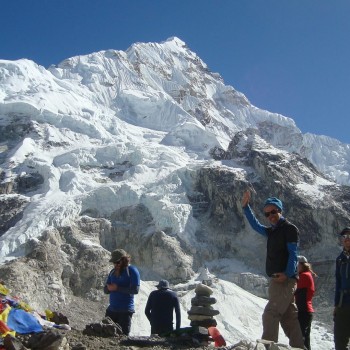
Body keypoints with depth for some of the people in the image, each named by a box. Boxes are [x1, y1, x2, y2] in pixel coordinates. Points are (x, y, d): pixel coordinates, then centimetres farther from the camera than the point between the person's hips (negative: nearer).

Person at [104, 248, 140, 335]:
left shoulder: (132, 271, -6)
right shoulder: (113, 272, 13)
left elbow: (135, 290, -16)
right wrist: (110, 288, -10)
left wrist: (117, 288, -15)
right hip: (112, 309, 6)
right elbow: (106, 290, 15)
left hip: (125, 311, -6)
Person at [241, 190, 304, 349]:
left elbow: (293, 254, -15)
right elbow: (255, 225, 30)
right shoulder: (272, 231, 17)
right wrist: (246, 207, 22)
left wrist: (287, 274, -27)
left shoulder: (290, 229, -8)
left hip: (285, 279, -9)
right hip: (277, 280, 9)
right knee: (289, 317, 11)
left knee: (270, 314, -15)